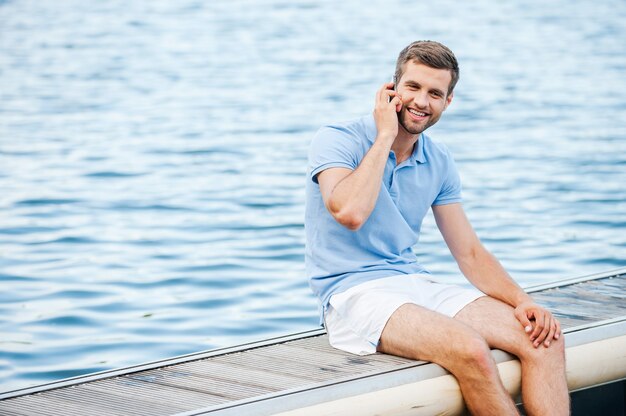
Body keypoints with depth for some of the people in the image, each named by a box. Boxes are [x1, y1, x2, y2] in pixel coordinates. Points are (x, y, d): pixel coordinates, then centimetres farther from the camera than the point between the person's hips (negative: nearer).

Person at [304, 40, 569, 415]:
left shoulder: (439, 162, 11)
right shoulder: (337, 140, -7)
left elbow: (470, 253, 12)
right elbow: (349, 213, -27)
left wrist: (522, 301, -5)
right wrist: (385, 135, -16)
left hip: (418, 285, 7)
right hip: (354, 293, -7)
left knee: (545, 339, -13)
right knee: (470, 350, -32)